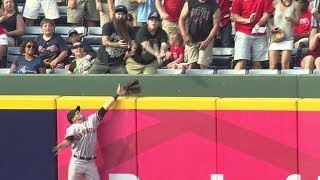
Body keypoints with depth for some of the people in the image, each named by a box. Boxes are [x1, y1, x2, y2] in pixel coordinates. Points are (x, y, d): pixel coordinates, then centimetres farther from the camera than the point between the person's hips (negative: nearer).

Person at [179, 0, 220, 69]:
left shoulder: (214, 6, -4)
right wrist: (184, 35, -9)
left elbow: (216, 25, -6)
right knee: (191, 65, -4)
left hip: (205, 40, -2)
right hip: (191, 40, 2)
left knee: (204, 65, -10)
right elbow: (181, 19, 5)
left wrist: (207, 41, -15)